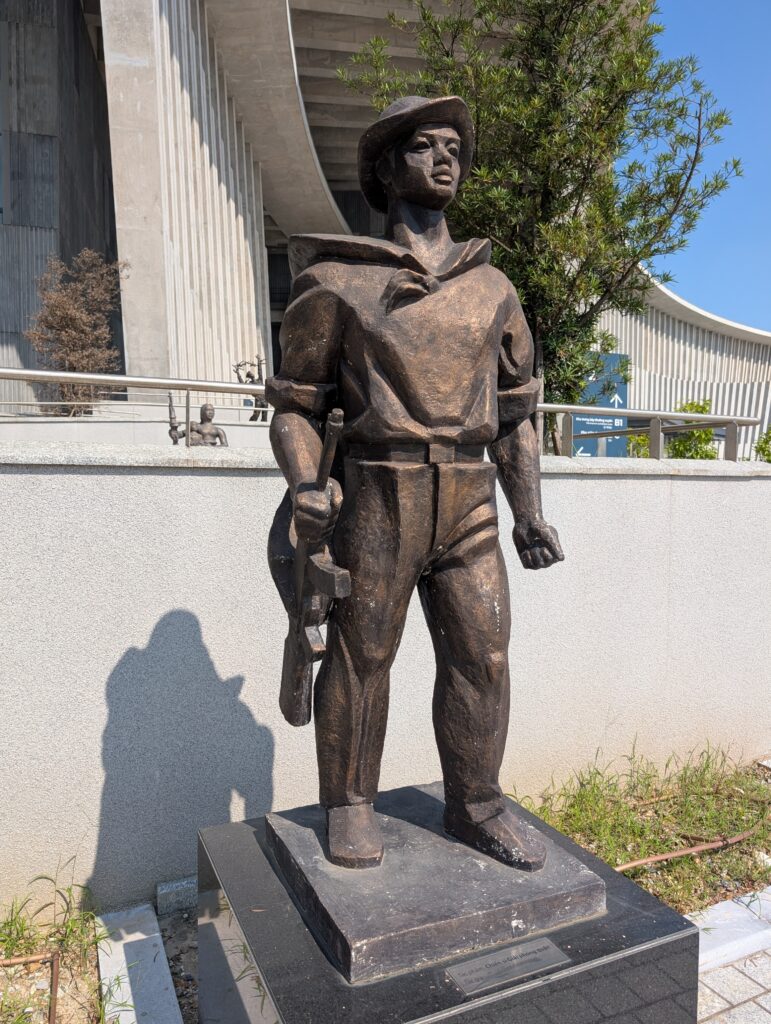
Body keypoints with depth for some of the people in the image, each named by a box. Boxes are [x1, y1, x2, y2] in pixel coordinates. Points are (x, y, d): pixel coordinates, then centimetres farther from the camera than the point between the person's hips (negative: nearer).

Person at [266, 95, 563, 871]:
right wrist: (304, 485, -16)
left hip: (470, 504, 4)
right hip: (377, 500, -3)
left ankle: (475, 805, 24)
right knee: (361, 658, 5)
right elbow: (295, 400, 3)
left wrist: (528, 512, 7)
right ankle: (350, 806, 24)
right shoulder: (336, 281, 3)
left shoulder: (492, 288, 14)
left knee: (481, 655, 5)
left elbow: (515, 410, 15)